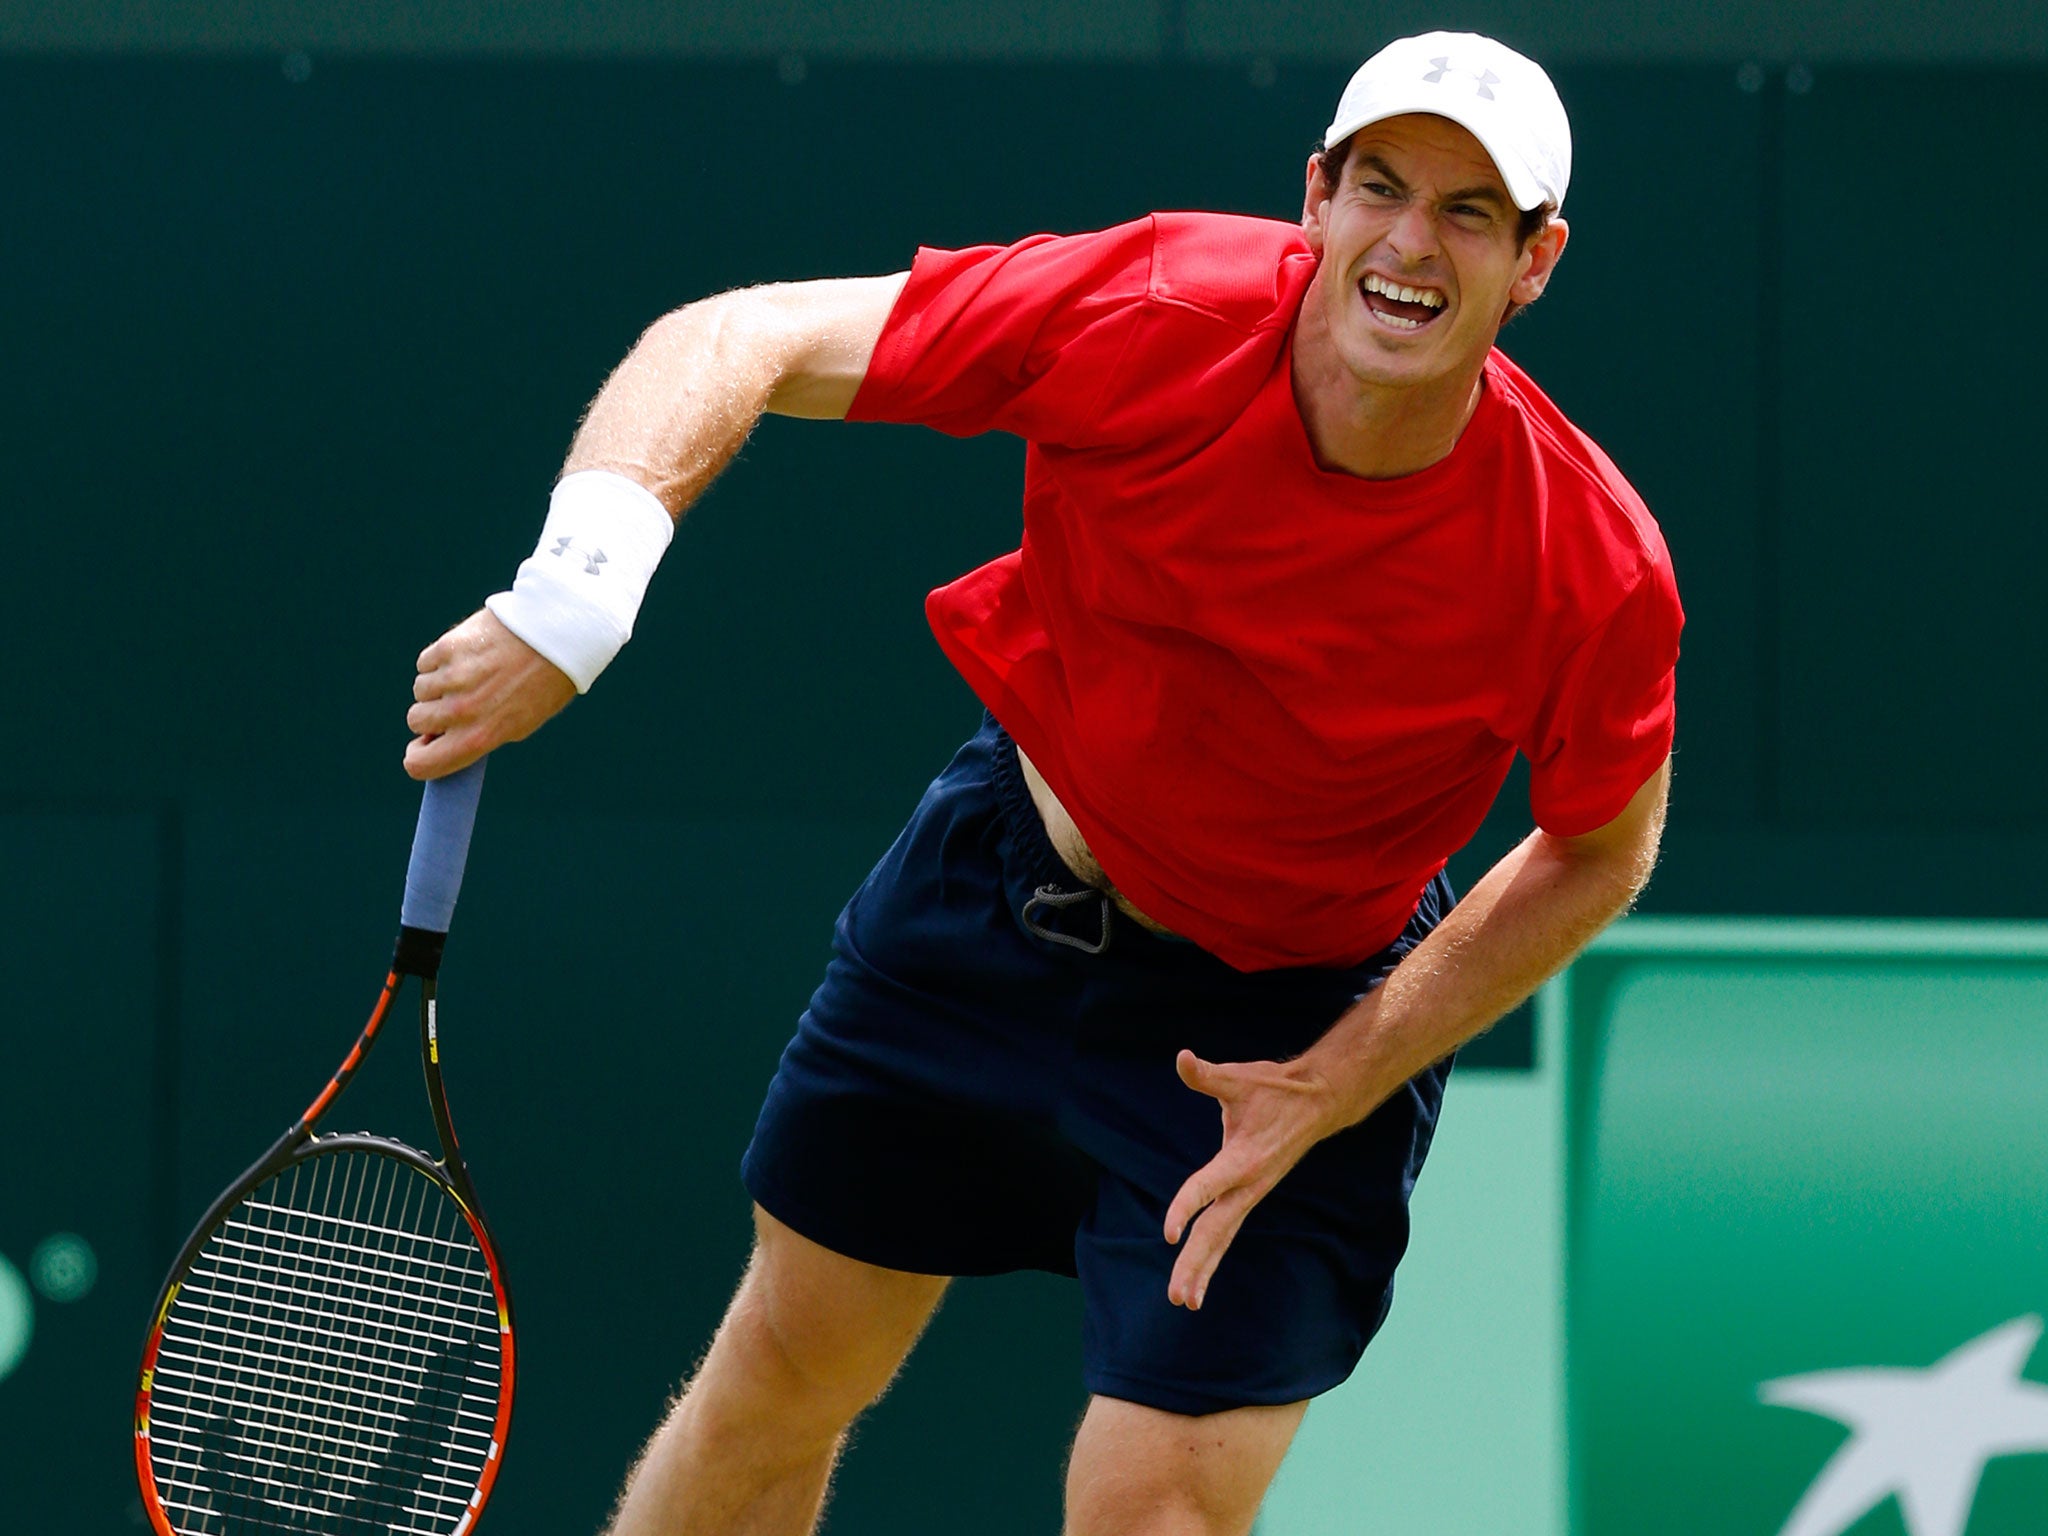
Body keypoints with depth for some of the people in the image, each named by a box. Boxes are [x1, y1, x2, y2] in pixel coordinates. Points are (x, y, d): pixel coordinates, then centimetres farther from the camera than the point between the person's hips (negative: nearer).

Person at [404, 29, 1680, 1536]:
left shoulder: (1593, 567, -27)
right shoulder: (1152, 312, -27)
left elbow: (1601, 850, -7)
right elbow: (736, 341, -20)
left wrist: (1333, 1089, -15)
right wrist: (576, 591, -38)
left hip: (1282, 1020, -2)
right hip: (995, 886, 2)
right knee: (784, 1375, 16)